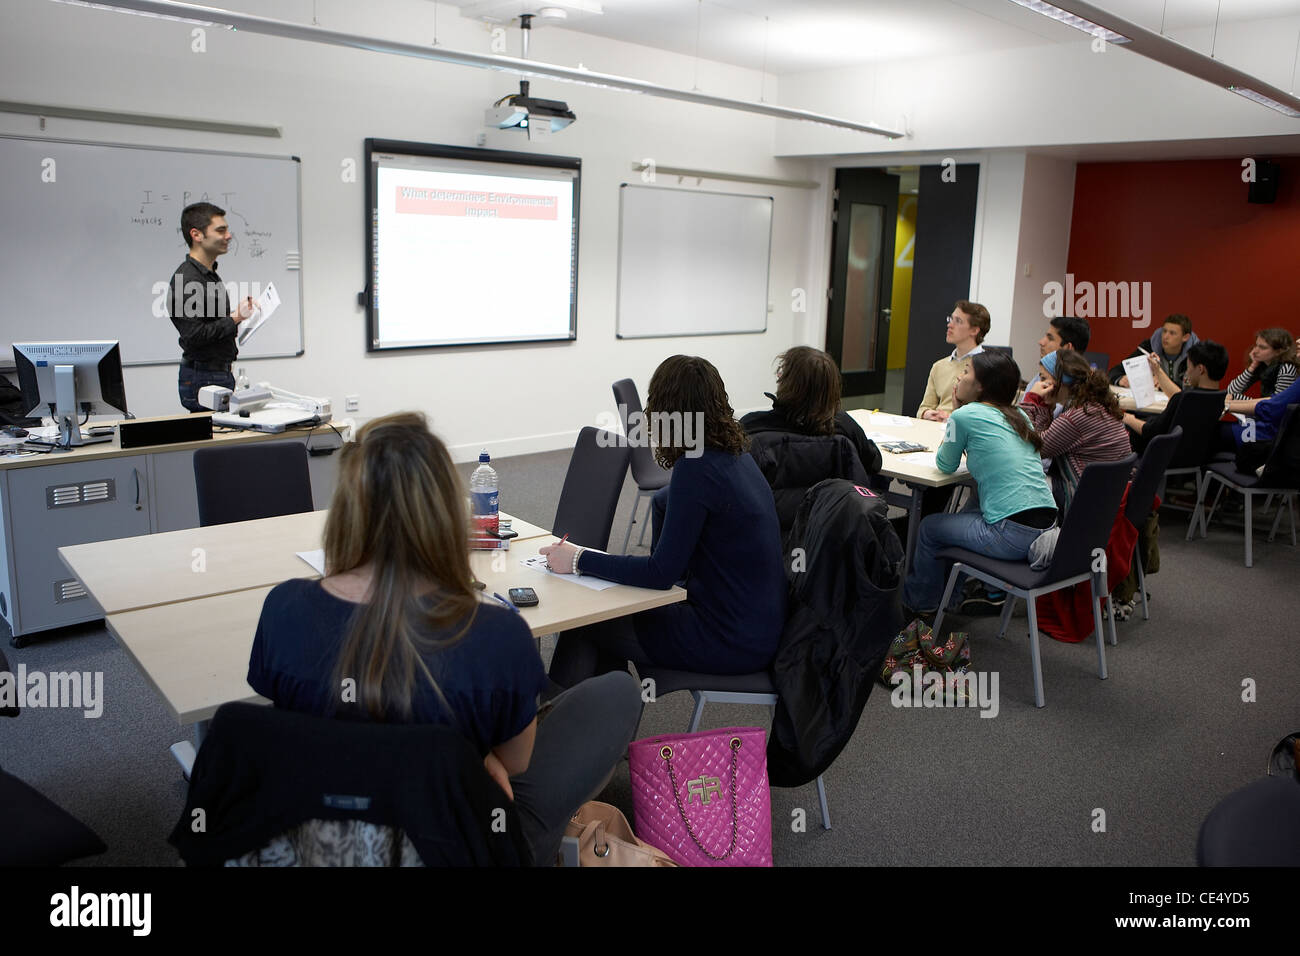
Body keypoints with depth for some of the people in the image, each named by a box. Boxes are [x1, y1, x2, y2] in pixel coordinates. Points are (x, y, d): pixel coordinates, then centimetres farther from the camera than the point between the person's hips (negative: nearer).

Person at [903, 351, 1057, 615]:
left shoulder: (965, 415, -7)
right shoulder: (1019, 416, 15)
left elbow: (946, 465, 7)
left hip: (1013, 534, -8)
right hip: (1046, 525, 8)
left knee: (930, 527, 15)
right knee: (965, 516, 31)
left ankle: (919, 603, 34)